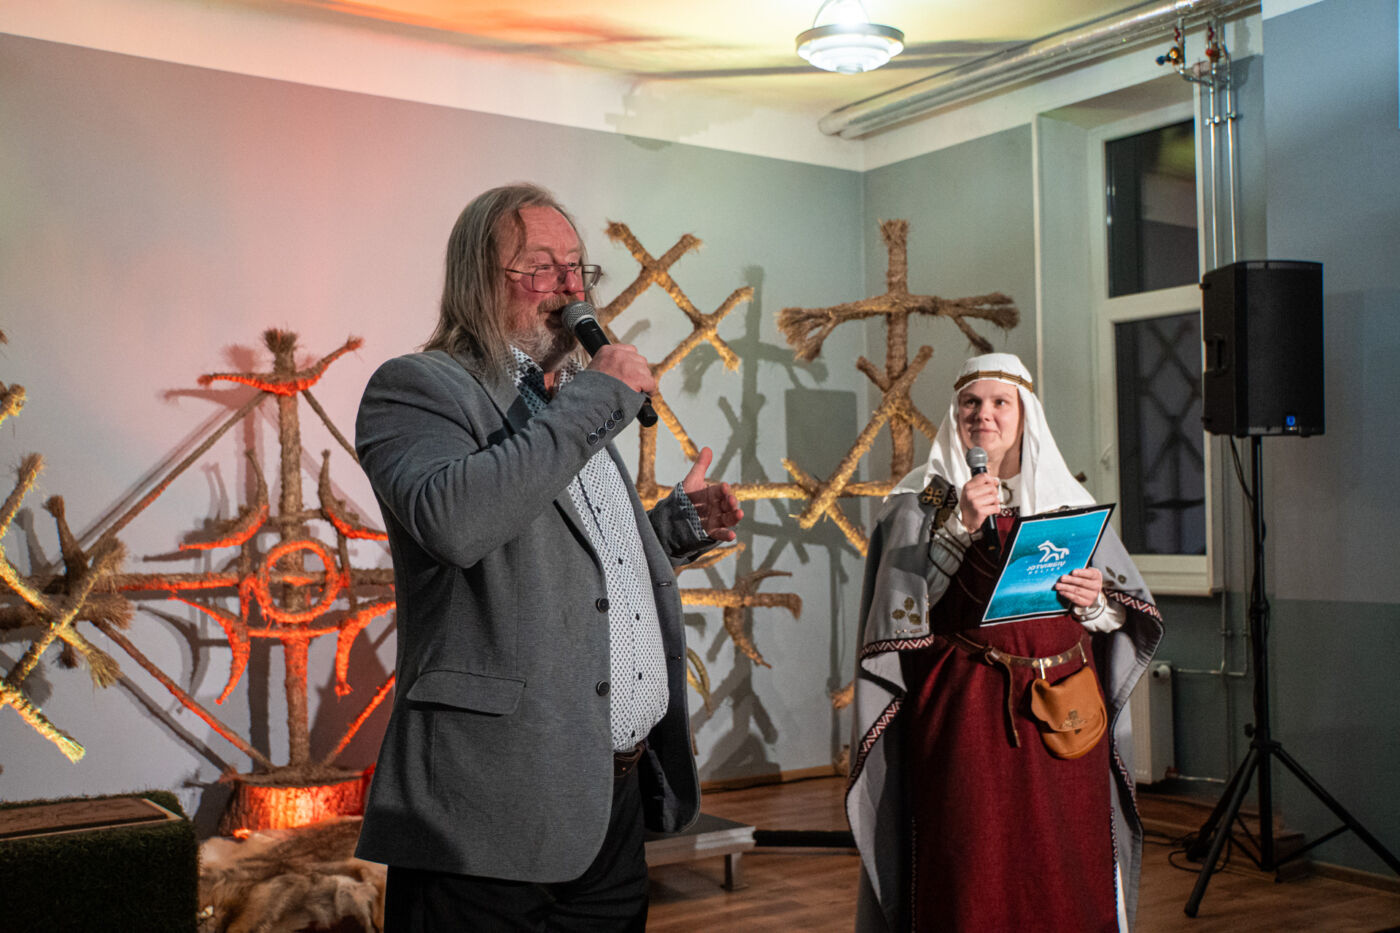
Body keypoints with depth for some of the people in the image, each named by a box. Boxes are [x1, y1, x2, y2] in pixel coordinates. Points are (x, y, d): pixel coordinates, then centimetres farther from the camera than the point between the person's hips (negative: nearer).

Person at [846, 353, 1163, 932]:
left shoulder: (1068, 499, 11)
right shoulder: (922, 500, 4)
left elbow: (1132, 615, 11)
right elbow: (903, 604, -9)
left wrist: (1095, 603, -10)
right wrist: (960, 527, -17)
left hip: (1063, 708, 3)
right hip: (967, 711, -3)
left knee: (1063, 872, 4)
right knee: (971, 873, -4)